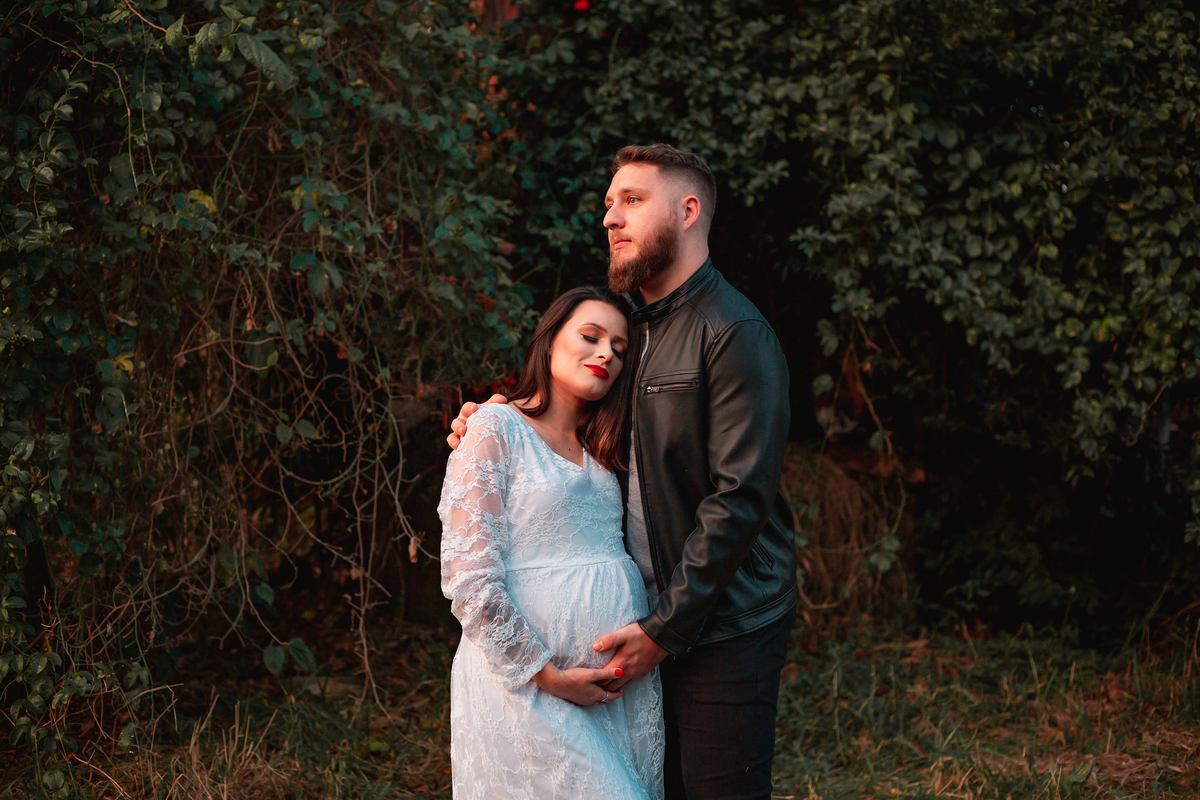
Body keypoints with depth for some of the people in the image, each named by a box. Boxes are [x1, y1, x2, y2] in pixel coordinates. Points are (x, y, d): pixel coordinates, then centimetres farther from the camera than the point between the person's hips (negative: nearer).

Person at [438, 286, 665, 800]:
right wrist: (545, 674, -12)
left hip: (621, 686, 7)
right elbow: (468, 578, -11)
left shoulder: (599, 452, 18)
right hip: (529, 685, -7)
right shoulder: (496, 430, -4)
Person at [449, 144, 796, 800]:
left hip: (721, 625, -8)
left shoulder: (734, 333, -12)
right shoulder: (635, 331, 15)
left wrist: (663, 629, -17)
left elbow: (738, 498, -17)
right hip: (654, 622, 8)